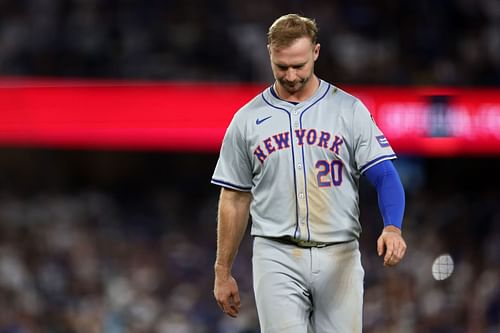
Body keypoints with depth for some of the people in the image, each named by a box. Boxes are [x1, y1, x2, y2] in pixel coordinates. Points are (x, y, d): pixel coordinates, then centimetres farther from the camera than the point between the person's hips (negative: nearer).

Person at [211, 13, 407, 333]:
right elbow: (234, 199, 10)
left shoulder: (350, 110, 2)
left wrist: (392, 228, -24)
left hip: (340, 257, 0)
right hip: (277, 258, 0)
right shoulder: (247, 119, 5)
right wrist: (223, 273, 10)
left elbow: (384, 174, -5)